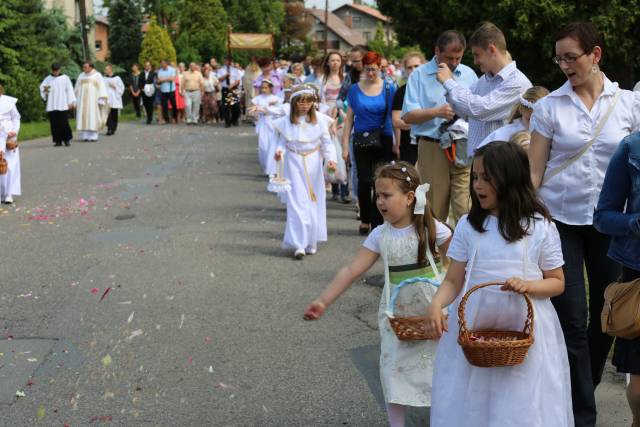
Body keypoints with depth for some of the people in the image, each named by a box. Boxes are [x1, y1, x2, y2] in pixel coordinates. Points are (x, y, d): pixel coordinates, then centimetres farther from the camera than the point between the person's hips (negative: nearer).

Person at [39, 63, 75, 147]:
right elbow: (42, 87, 5)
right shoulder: (48, 79, 10)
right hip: (51, 106, 2)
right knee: (54, 124, -1)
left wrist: (71, 102, -2)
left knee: (64, 123, -7)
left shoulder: (65, 78, 4)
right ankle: (58, 140, 5)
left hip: (63, 105, -2)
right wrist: (44, 89, -18)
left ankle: (67, 139, 5)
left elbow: (69, 90, 3)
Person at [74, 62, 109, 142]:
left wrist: (101, 99, -13)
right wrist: (76, 99, 9)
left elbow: (101, 87, -4)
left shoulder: (97, 75, 1)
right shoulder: (81, 76, 12)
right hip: (83, 99, 3)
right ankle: (85, 136, -2)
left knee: (93, 116, -7)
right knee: (84, 117, -2)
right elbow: (77, 88, 15)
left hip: (93, 98, -3)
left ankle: (93, 136, -5)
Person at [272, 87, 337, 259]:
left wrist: (330, 158, -14)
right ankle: (299, 244, -9)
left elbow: (327, 142, 1)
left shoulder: (319, 119, -2)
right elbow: (282, 141, 3)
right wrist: (279, 150, -18)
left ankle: (311, 242, 22)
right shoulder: (286, 121, -2)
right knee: (297, 202, -7)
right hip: (294, 164, -2)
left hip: (313, 163, 2)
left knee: (314, 202, 8)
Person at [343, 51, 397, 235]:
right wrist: (345, 144, 1)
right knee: (364, 182, -1)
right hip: (361, 141, 1)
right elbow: (349, 117, 6)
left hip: (383, 142, -1)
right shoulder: (355, 89, 5)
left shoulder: (388, 89, 2)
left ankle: (377, 223, 6)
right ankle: (365, 219, 17)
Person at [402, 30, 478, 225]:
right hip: (432, 148, -1)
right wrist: (437, 112, -15)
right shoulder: (419, 75, 4)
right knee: (434, 210, 4)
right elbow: (408, 116, -2)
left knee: (466, 210, -9)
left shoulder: (469, 74, 14)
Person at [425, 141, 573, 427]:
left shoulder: (540, 227, -4)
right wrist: (436, 305, -19)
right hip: (473, 329, 2)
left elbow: (557, 282, 2)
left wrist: (527, 286, -17)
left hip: (524, 330, -2)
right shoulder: (468, 225, 1)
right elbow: (453, 280, 1)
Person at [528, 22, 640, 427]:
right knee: (572, 318, -4)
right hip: (561, 220, -1)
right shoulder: (549, 106, -1)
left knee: (608, 315, 11)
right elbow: (535, 168, 0)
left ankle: (584, 387, 35)